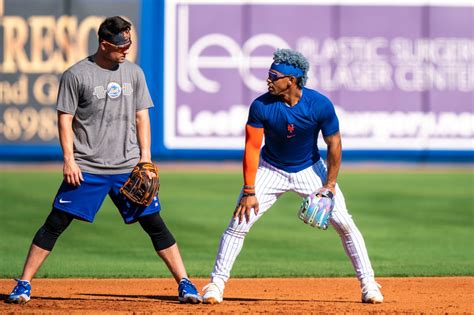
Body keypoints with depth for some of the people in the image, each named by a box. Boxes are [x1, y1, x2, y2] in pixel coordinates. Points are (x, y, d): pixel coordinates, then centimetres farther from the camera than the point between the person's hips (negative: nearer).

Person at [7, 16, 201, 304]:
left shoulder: (134, 73, 8)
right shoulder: (76, 75, -4)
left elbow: (141, 117, 11)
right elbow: (65, 119, -3)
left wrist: (146, 158, 3)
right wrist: (69, 160, -11)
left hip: (129, 167, 3)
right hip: (86, 168, -3)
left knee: (154, 223, 0)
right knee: (56, 223, -4)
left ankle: (185, 284, 5)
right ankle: (24, 284, 2)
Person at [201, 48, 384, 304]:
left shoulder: (320, 105, -24)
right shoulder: (261, 106, -23)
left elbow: (334, 144, -12)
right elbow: (252, 148, -17)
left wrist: (329, 186, -15)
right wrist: (249, 192, -21)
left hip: (310, 169, 0)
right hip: (271, 170, 0)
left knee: (345, 224, -5)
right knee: (239, 223, -10)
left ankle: (368, 283, 6)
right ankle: (216, 283, 0)